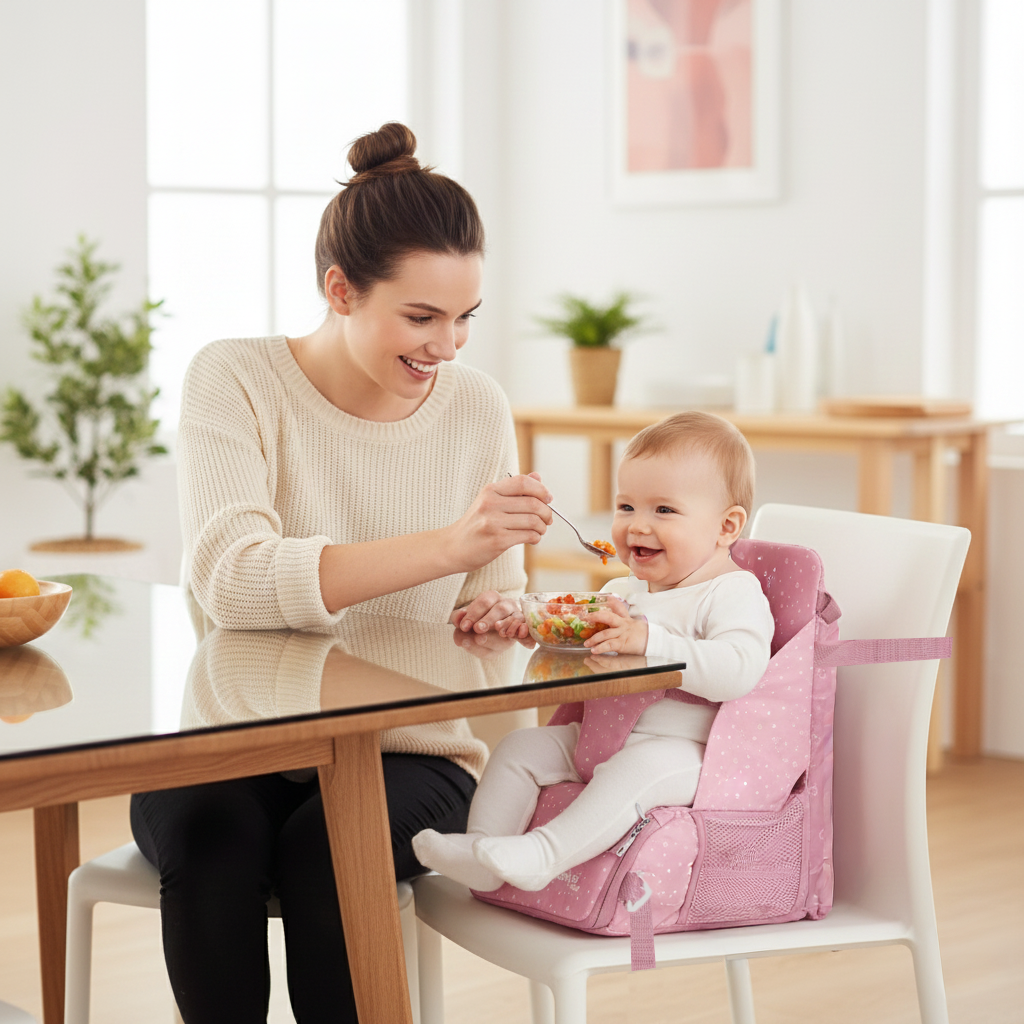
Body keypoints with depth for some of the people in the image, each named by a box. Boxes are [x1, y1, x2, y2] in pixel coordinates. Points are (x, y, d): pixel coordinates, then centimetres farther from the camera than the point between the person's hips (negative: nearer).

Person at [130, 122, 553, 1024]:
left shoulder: (478, 408, 3)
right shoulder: (236, 381, -8)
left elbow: (495, 602, 11)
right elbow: (229, 579, -25)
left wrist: (494, 618, -15)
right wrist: (447, 545, -34)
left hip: (407, 754, 1)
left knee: (325, 847, -30)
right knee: (212, 837, -32)